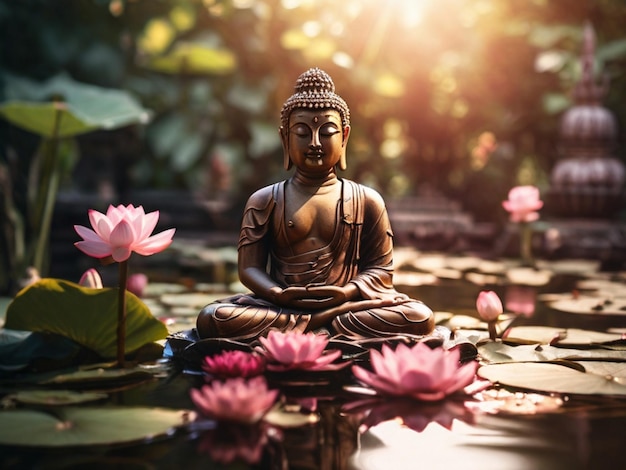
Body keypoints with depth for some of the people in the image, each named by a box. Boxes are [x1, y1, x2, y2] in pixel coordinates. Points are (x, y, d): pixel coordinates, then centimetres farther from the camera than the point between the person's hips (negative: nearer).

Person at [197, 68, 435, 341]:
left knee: (420, 317, -26)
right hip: (280, 305, 0)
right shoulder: (264, 201, 10)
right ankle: (323, 323, -28)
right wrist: (280, 295, -19)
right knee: (211, 319, -28)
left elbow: (380, 268, 6)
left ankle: (311, 324, -25)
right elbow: (249, 268, 4)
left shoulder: (366, 200, 10)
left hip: (345, 303, 1)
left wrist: (347, 292, -16)